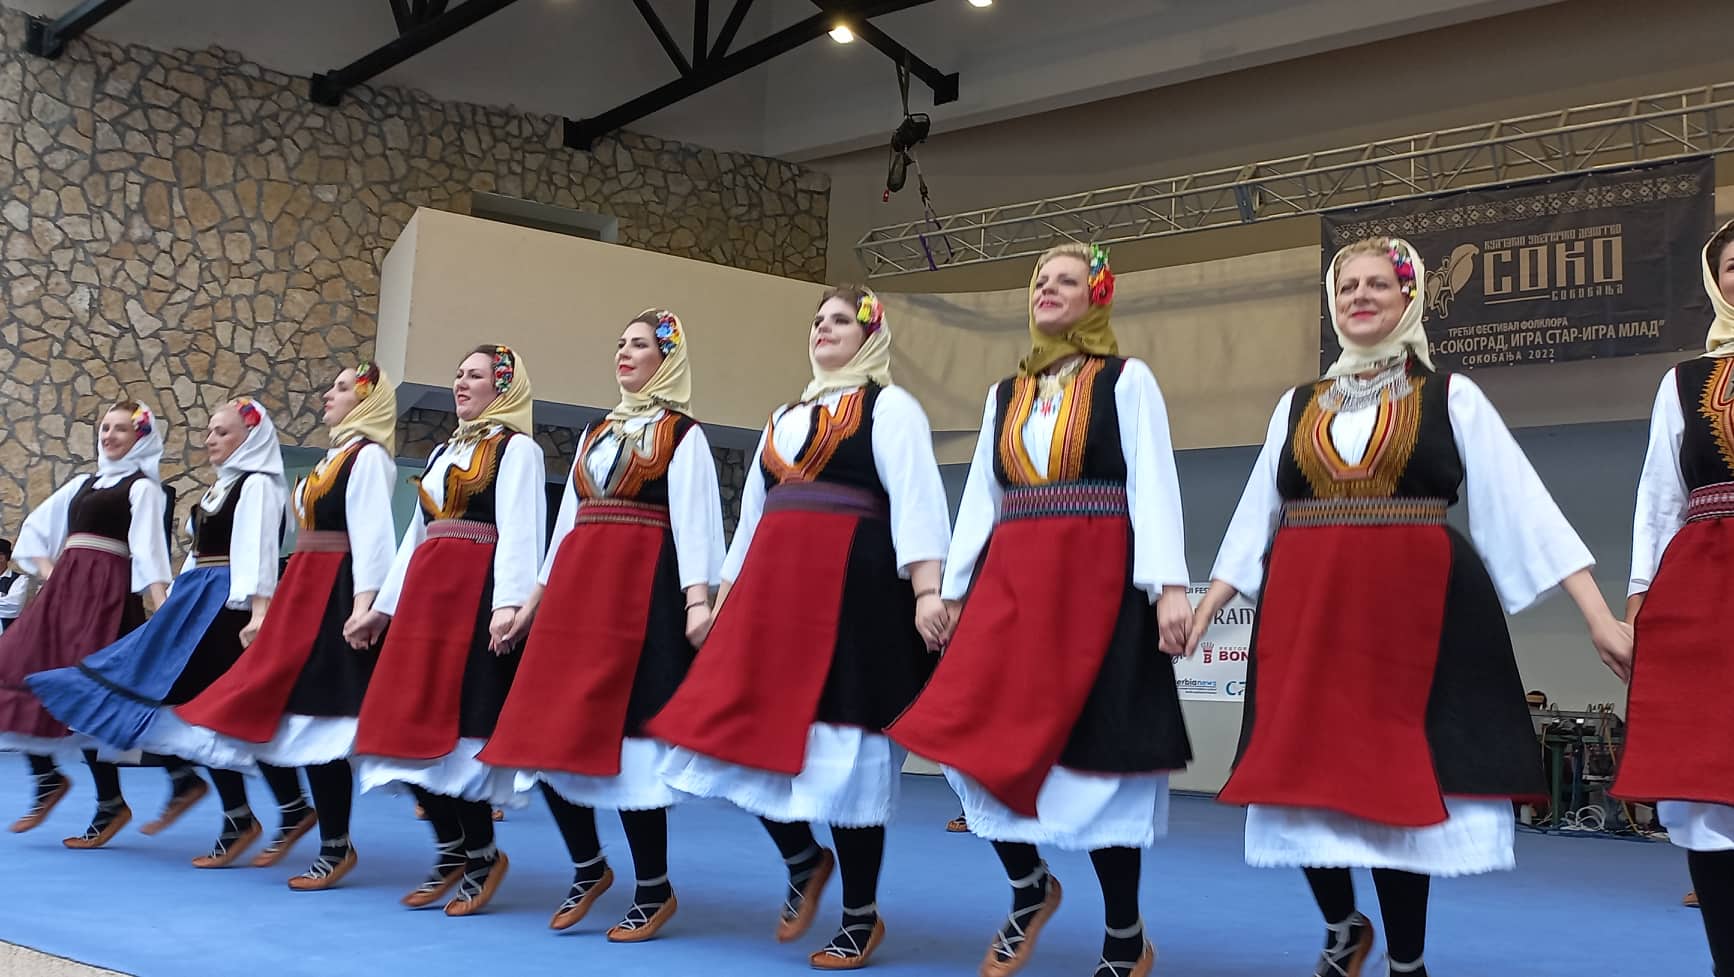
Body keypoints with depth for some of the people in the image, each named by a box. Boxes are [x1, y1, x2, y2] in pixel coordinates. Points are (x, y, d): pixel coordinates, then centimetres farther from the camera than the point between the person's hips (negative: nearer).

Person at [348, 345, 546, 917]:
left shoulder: (517, 448, 0)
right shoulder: (444, 452, 24)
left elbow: (518, 531, -12)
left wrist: (509, 602, -24)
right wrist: (383, 607, 21)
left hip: (476, 595, -8)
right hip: (425, 594, 8)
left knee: (456, 727, -10)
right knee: (412, 724, 4)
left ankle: (481, 854, 4)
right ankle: (455, 850, 16)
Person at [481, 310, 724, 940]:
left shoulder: (683, 433, 5)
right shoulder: (595, 434, 23)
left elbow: (693, 517, -6)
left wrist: (698, 599, -18)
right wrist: (535, 596, 19)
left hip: (641, 587, -6)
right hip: (576, 585, 7)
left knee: (624, 732, -9)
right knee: (550, 730, 1)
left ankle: (654, 889, 4)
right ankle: (588, 866, 19)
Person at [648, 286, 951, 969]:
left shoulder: (888, 406, 2)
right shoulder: (784, 418, 24)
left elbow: (915, 498, -10)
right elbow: (753, 512, 25)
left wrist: (927, 591, -22)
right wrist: (724, 596, 20)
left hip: (852, 586, -7)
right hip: (773, 587, 7)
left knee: (841, 750, -4)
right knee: (744, 731, 0)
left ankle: (861, 915, 10)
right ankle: (804, 860, 24)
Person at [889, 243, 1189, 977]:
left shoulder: (1127, 380, 3)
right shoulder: (1004, 394, 17)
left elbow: (1153, 485, -6)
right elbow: (980, 497, 15)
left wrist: (1169, 585, -17)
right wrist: (951, 588, 9)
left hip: (1098, 582, -4)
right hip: (1010, 583, 5)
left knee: (1093, 752, -2)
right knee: (975, 741, -4)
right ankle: (1029, 889, 22)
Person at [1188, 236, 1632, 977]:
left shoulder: (1451, 398, 4)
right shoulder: (1297, 406, 13)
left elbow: (1523, 506, 0)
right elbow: (1256, 522, 17)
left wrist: (1600, 619, -6)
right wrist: (1205, 607, 13)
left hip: (1414, 616, -3)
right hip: (1307, 617, 3)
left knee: (1399, 788, 0)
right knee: (1305, 779, 4)